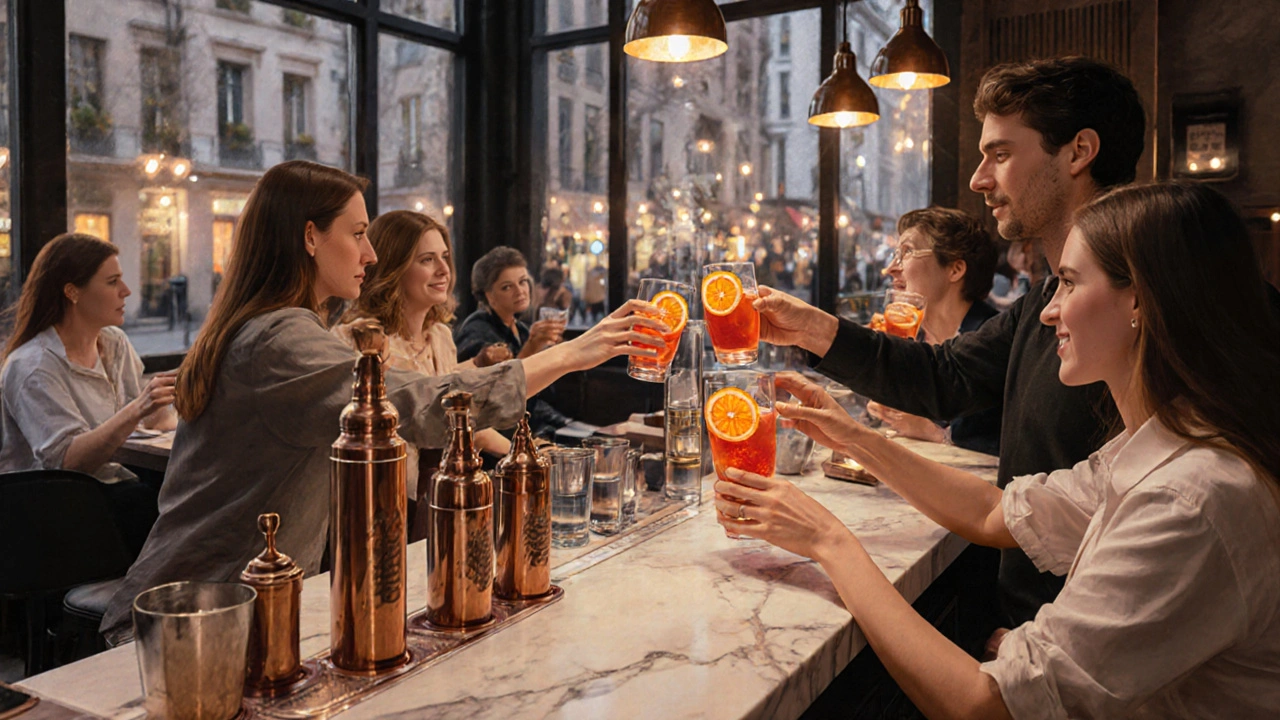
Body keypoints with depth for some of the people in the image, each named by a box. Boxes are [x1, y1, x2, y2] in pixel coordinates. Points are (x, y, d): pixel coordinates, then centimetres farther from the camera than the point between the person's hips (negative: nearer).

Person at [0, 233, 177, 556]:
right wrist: (134, 413, -38)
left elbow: (156, 419, 11)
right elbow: (66, 461, -24)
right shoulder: (33, 367, -13)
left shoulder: (115, 343, 11)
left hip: (110, 485, 7)